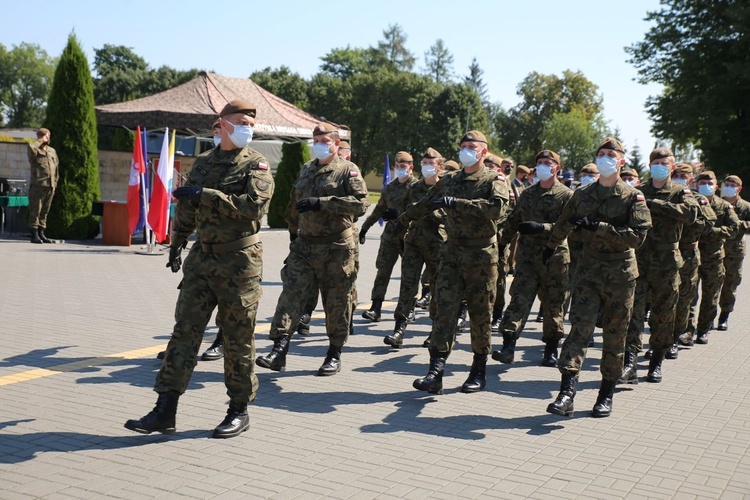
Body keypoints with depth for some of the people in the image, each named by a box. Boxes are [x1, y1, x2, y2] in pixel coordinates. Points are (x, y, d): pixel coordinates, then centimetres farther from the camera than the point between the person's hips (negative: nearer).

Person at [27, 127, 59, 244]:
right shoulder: (35, 150, 2)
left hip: (50, 186, 6)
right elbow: (31, 148, -24)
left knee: (45, 211, 9)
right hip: (38, 185, -6)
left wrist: (55, 182, 13)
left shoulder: (52, 151, 20)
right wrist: (40, 141, -8)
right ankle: (34, 235, -2)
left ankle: (41, 234, 15)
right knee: (35, 210, -5)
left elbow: (56, 167, 21)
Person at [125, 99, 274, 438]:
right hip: (202, 258, 5)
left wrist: (206, 194, -20)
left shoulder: (256, 164, -3)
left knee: (238, 339, 3)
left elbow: (255, 206, -20)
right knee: (185, 329, 2)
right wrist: (176, 243, 24)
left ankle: (239, 411, 16)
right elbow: (187, 207, 25)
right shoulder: (203, 162, 14)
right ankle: (165, 411, 6)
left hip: (240, 261, -5)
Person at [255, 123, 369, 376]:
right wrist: (294, 233, 28)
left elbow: (361, 203, -18)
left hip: (337, 248, -5)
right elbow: (294, 205, 29)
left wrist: (322, 202, -21)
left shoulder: (347, 170, -3)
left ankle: (334, 354, 18)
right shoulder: (305, 170, 16)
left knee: (337, 302, 4)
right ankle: (279, 350, -10)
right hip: (304, 245, 5)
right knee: (291, 293, -7)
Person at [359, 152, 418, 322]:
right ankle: (375, 308, -6)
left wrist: (396, 214, -18)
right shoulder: (389, 187, 14)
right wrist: (364, 228, 25)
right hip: (390, 234, 4)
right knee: (383, 269, -4)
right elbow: (379, 209, 23)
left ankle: (409, 308, 19)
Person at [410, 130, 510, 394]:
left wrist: (457, 203, -22)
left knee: (480, 314, 5)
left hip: (481, 255, -3)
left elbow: (498, 207, -21)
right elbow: (425, 203, 33)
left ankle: (479, 372, 18)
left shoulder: (494, 179, 0)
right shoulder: (449, 181, 15)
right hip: (452, 253, 4)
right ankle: (435, 372, -14)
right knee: (444, 309, -8)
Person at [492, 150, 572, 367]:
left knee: (553, 304, 6)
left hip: (554, 256, -3)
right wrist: (502, 243, 23)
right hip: (528, 255, 3)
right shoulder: (527, 194, 14)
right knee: (519, 298, -8)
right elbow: (513, 221, 23)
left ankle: (551, 350, 18)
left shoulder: (566, 195, -1)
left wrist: (542, 227, -23)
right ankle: (508, 346, -13)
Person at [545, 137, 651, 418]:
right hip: (588, 271, 2)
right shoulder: (582, 194, 8)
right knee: (579, 329, -12)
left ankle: (607, 395, 18)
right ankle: (567, 393, -19)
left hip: (620, 274, -2)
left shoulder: (633, 197, -2)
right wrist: (551, 247, 39)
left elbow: (637, 236, -16)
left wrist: (598, 227, -21)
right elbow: (564, 224, 27)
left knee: (614, 336, 6)